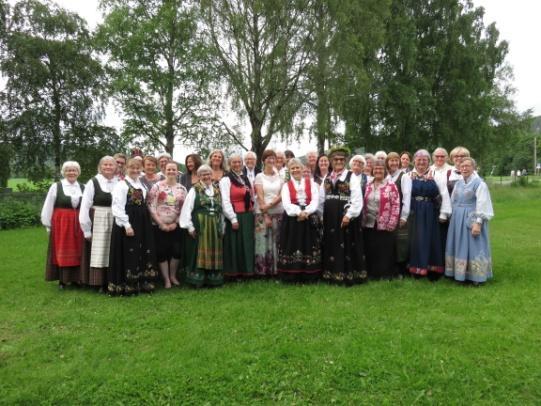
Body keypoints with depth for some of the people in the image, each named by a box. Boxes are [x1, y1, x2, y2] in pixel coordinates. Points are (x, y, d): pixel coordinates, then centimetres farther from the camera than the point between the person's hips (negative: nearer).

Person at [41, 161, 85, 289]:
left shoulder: (83, 188, 7)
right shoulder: (56, 186, -1)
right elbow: (48, 208, 1)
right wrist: (48, 225, 0)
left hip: (78, 224, 3)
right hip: (61, 223, -3)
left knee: (76, 252, 7)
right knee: (62, 252, 2)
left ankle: (75, 278, 17)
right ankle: (62, 280, 11)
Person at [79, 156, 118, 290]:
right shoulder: (93, 182, -4)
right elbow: (85, 207, -5)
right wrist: (86, 229, -7)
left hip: (115, 223, 2)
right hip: (97, 222, -2)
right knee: (98, 254, 3)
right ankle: (98, 283, 11)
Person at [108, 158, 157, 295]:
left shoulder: (141, 185, 13)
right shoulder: (121, 185, -8)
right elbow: (118, 207, -15)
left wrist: (146, 224, 10)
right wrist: (126, 225, -21)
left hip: (142, 223, 7)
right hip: (126, 223, -7)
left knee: (143, 253, 9)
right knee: (128, 255, -3)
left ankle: (143, 283, 18)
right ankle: (127, 286, 7)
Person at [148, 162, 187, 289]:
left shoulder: (182, 189, 5)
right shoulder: (157, 186, -4)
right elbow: (151, 207, -8)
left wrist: (176, 223, -6)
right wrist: (161, 224, -11)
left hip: (176, 226, 3)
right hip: (160, 226, -2)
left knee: (177, 251, 2)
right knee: (162, 252, 1)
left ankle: (173, 276, 23)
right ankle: (166, 279, 14)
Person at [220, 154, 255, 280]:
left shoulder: (246, 179, 15)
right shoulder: (226, 180, -6)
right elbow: (225, 201, -13)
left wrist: (253, 214, 12)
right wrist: (233, 219, -18)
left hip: (247, 216, 7)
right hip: (235, 217, -7)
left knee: (247, 244, 10)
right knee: (235, 245, -2)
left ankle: (246, 271, 19)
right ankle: (234, 272, 7)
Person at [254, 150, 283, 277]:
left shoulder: (279, 176, 11)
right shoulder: (259, 176, 3)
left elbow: (282, 195, 2)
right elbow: (260, 196, -4)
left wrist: (270, 204, -14)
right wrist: (265, 215, -10)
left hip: (278, 212, 2)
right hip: (262, 213, -2)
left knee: (276, 242, 1)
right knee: (262, 242, -5)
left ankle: (275, 270, 9)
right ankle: (261, 271, 2)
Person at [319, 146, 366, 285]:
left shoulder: (351, 177, -4)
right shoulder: (327, 178, 12)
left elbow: (357, 199, -12)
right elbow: (321, 199, 14)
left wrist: (349, 215, -19)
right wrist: (321, 214, 8)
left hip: (346, 216, -5)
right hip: (330, 217, 5)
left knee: (347, 245, -1)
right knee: (332, 245, 9)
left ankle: (349, 275, 6)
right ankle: (333, 274, 18)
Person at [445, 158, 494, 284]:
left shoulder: (479, 183, -10)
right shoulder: (458, 183, 10)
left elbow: (482, 205, -15)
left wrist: (478, 223, -22)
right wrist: (454, 217, 14)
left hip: (472, 219, -6)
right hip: (458, 219, 7)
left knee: (473, 247, -2)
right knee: (459, 246, 9)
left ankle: (476, 276, 6)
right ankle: (459, 273, 18)